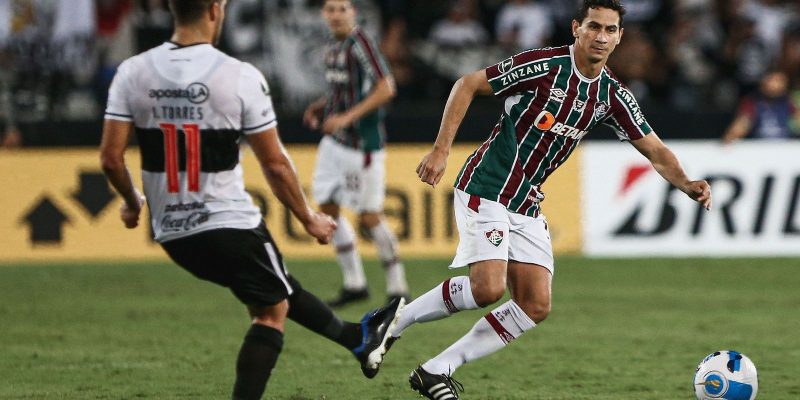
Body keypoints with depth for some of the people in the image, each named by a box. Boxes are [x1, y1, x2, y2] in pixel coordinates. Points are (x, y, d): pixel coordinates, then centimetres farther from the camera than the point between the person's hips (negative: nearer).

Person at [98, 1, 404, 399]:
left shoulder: (133, 72, -5)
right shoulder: (240, 76, -15)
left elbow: (110, 157, -6)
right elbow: (274, 164, -8)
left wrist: (131, 202, 16)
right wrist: (309, 219, 7)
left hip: (171, 233, 6)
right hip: (230, 225, -6)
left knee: (274, 292, 25)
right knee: (270, 311, 14)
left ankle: (358, 338, 43)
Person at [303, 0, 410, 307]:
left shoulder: (360, 43, -15)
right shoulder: (333, 47, 10)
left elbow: (386, 89, -22)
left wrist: (348, 117, -25)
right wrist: (321, 106, 7)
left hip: (362, 142, -9)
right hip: (334, 140, 9)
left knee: (369, 217, -6)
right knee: (327, 207, 8)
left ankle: (397, 286, 8)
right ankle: (354, 284, 18)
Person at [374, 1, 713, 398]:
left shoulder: (612, 96, 4)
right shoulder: (545, 65, -15)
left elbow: (655, 150, 7)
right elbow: (467, 84, -10)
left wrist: (686, 184, -14)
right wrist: (441, 149, -15)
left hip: (527, 205, 7)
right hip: (485, 189, -7)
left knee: (535, 307, -2)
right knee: (487, 288, -22)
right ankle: (395, 321, 0)